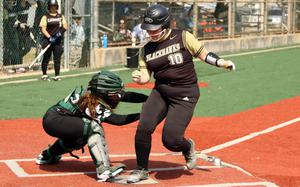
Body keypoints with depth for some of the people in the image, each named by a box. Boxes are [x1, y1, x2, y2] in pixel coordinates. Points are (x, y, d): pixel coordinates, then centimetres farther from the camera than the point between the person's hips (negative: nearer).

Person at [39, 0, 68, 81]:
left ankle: (57, 76, 5)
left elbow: (65, 26, 6)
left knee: (57, 59, 1)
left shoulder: (61, 16, 14)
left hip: (58, 41, 2)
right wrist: (49, 37, -17)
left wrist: (61, 31, -15)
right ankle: (44, 75, 8)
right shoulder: (45, 17, 4)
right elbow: (43, 29, -4)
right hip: (48, 40, -2)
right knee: (46, 58, 1)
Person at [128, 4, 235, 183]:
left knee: (170, 139, -14)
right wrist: (139, 78, -18)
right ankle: (141, 170, 7)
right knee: (143, 128, -14)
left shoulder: (182, 37, -7)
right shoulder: (147, 49, 6)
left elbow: (203, 54, -3)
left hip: (185, 96, -4)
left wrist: (222, 62, -18)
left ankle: (187, 147, 24)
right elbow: (146, 76, 4)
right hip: (160, 93, 5)